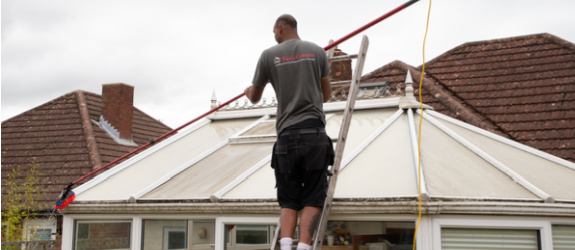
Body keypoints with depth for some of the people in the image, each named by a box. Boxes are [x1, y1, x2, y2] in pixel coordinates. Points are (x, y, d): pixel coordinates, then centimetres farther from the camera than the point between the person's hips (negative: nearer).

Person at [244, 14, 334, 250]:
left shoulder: (269, 55, 5)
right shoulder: (316, 51, 8)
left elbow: (254, 98, 17)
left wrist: (248, 91, 42)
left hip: (287, 136, 0)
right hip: (315, 134, 0)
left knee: (289, 201, 7)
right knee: (312, 200, 1)